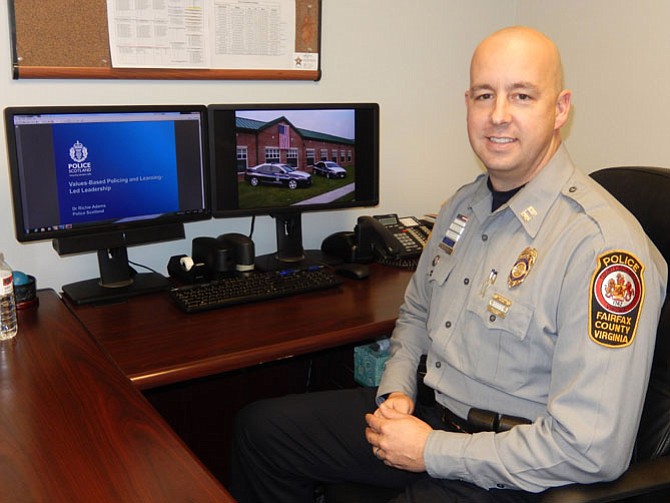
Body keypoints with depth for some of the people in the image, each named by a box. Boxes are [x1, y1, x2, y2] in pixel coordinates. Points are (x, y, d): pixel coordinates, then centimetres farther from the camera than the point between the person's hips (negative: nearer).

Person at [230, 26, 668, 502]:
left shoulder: (603, 244, -23)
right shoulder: (464, 204, 4)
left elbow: (594, 449, -25)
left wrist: (431, 452, -19)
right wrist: (396, 389, 0)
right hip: (424, 410, 8)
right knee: (260, 427, 9)